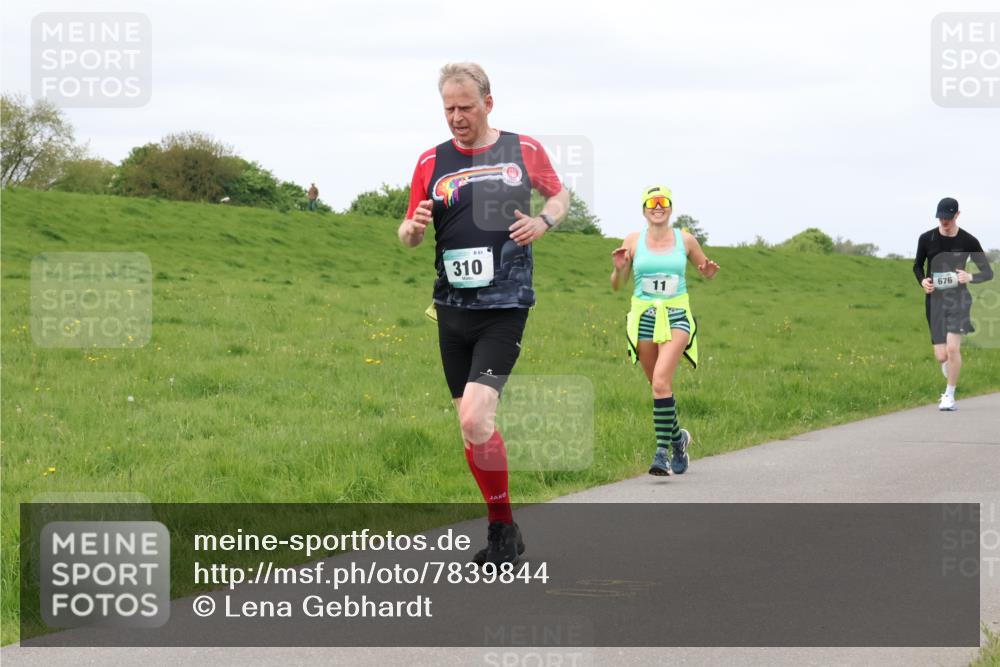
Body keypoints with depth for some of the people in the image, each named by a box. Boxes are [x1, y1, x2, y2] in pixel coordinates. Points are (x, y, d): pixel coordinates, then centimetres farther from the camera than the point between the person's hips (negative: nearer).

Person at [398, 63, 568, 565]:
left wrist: (544, 221, -4)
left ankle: (503, 528, -4)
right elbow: (407, 235, 11)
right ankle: (502, 530, 22)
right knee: (471, 425, 8)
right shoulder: (431, 162, 6)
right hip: (452, 309, 4)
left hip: (505, 305, -4)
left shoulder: (524, 151, 2)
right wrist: (414, 227, -13)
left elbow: (559, 194, 18)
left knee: (475, 418, -18)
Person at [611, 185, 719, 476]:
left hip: (676, 317, -2)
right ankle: (678, 437, 35)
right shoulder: (633, 241, 3)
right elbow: (617, 285, 7)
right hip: (644, 318, 2)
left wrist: (710, 270, -6)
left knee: (661, 381, -21)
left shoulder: (685, 240, 3)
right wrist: (619, 268, -14)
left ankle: (662, 451, -18)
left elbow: (706, 271, 18)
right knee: (659, 386, 9)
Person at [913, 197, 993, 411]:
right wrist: (922, 281, -6)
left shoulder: (968, 241, -3)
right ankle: (951, 381, 35)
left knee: (952, 347, -20)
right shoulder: (926, 239, 1)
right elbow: (918, 265, 16)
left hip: (959, 297, -2)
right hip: (934, 299, 2)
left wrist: (970, 277, -18)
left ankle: (950, 396, -3)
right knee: (941, 356, -3)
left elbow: (988, 273, 4)